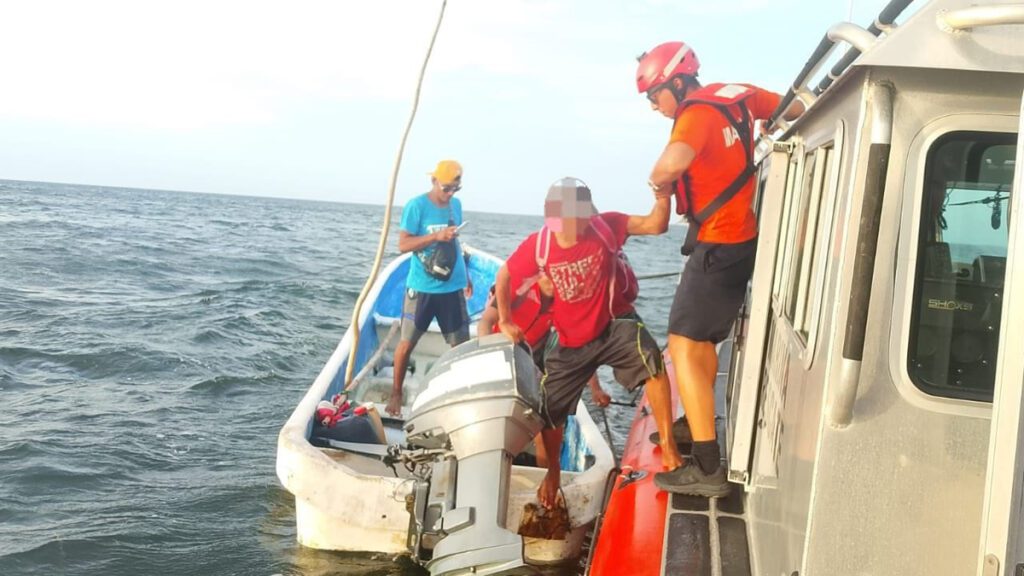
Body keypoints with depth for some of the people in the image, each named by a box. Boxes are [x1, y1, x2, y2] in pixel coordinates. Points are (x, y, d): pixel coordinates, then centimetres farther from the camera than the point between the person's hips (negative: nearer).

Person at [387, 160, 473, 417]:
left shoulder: (456, 205, 8)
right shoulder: (416, 206, -9)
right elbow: (403, 244, -12)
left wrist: (465, 277, 21)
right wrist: (436, 236, -24)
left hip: (452, 287, 4)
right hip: (421, 288, -4)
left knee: (462, 345, 4)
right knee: (407, 343, 4)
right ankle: (396, 394, 19)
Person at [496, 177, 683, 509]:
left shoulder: (605, 227, -19)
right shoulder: (538, 245, -17)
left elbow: (656, 224, -29)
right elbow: (504, 276, 0)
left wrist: (662, 190, -45)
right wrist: (505, 321, -1)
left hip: (609, 330, -2)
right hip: (569, 345, 2)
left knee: (651, 359, -32)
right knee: (550, 411, 8)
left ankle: (668, 446, -21)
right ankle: (553, 471, 40)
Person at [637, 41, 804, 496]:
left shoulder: (698, 113, -18)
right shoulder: (735, 95, 6)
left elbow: (673, 162, -39)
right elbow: (795, 110, 20)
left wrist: (659, 181, -18)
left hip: (718, 245, -10)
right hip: (740, 237, 10)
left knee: (683, 346, -11)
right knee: (702, 339, 22)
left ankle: (707, 468, -14)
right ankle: (696, 424, 36)